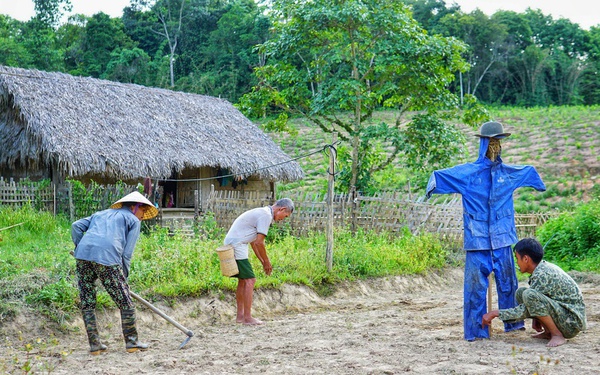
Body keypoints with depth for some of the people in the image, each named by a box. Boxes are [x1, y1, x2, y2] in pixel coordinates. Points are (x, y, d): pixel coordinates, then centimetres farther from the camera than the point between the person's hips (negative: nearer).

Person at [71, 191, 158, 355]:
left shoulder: (100, 214, 33)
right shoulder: (133, 221, 18)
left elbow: (76, 226, 19)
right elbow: (127, 252, 7)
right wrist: (123, 277, 12)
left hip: (83, 255, 5)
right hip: (107, 258, -5)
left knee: (87, 304, 13)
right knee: (125, 303, 8)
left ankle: (94, 344, 14)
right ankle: (132, 342, 14)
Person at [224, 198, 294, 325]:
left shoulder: (262, 213, 18)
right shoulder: (266, 215, -13)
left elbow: (254, 242, 23)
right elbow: (259, 243, -16)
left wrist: (263, 262, 21)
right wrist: (267, 262, -4)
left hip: (231, 245, 10)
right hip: (237, 246, -10)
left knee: (243, 281, 15)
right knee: (250, 280, -8)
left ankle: (240, 316, 19)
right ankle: (247, 318, -7)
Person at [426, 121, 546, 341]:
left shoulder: (508, 172, 10)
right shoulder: (467, 173, -3)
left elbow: (529, 172, 29)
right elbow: (441, 176, -11)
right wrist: (434, 185, -30)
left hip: (502, 239, 4)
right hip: (477, 240, -4)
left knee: (508, 281, 10)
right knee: (476, 284, -2)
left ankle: (512, 323, 23)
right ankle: (476, 330, 4)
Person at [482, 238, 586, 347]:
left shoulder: (542, 274, -21)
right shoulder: (544, 267, 7)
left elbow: (525, 311, -19)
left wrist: (495, 313, -13)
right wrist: (536, 318, 7)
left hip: (572, 322, -10)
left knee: (529, 294, -28)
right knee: (520, 292, 7)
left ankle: (557, 335, -15)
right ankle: (548, 332, 7)